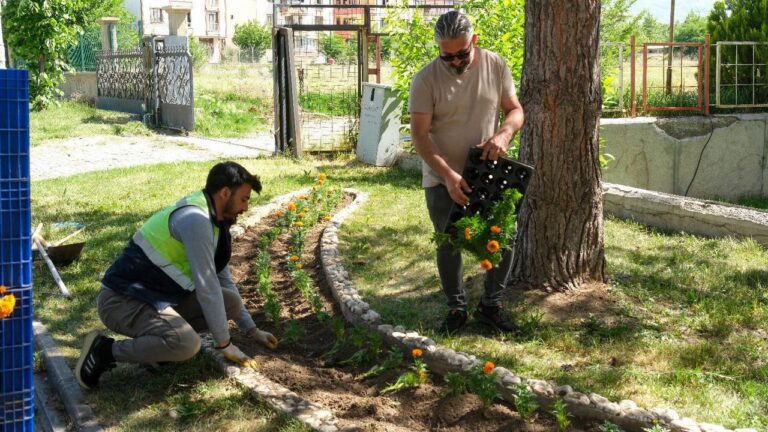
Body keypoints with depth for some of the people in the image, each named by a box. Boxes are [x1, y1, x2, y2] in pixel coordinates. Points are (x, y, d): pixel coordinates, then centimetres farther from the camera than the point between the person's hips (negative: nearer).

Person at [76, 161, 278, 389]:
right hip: (122, 301, -10)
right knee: (187, 344, -32)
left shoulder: (211, 220, 11)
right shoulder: (195, 219, -21)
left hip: (157, 297, 10)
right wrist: (224, 343, -10)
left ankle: (155, 339, 6)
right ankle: (105, 350, -11)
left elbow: (223, 279, 21)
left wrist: (252, 330, 22)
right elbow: (206, 285, -19)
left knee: (231, 302, 0)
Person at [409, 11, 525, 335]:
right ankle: (456, 309, 26)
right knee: (448, 245, 8)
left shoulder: (496, 66, -6)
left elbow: (515, 109, 2)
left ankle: (490, 305, 23)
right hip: (443, 179, -2)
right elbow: (419, 134, -16)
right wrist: (448, 175, -26)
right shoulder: (426, 79, -14)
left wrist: (503, 134, -21)